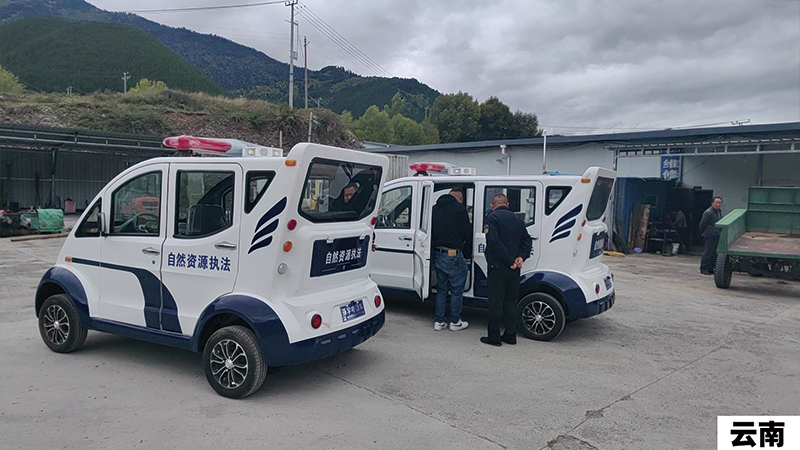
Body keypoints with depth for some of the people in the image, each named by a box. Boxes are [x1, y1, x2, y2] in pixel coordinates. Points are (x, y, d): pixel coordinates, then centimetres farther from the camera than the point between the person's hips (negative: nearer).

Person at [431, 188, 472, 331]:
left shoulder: (435, 208, 10)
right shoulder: (459, 209, -9)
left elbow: (431, 231, 14)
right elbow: (466, 233, -9)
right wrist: (467, 253, 5)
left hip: (437, 255, 7)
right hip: (453, 255, -6)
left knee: (441, 290, 17)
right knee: (456, 291, 7)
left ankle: (438, 321, 20)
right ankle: (455, 322, 16)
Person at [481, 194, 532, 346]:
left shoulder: (492, 217, -8)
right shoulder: (516, 218, 13)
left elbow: (493, 241, -20)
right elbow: (527, 240, 9)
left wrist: (510, 261, -17)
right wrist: (521, 257, -4)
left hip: (498, 267, -6)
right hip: (514, 270, 6)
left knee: (495, 303, 2)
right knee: (510, 302, 15)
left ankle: (494, 337, 7)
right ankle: (510, 335, 20)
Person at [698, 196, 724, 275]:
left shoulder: (719, 212, 15)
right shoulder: (708, 212, -14)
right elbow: (702, 224, -10)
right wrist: (703, 234, -1)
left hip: (716, 236, 9)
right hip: (709, 236, -9)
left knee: (714, 253, 10)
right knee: (707, 253, -6)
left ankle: (710, 268, 17)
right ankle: (703, 269, 0)